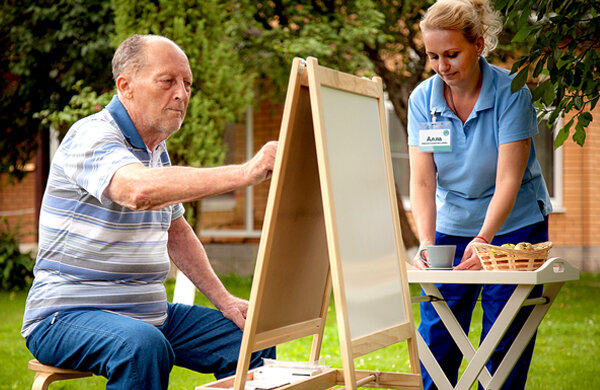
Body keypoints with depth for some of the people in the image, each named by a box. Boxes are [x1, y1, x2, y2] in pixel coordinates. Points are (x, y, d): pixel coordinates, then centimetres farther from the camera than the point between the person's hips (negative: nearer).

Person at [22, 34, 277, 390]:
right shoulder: (92, 136, -15)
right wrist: (246, 173, -42)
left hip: (148, 313, 9)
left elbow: (176, 232, 26)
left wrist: (223, 299, 14)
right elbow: (140, 190, -38)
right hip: (67, 316, -8)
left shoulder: (157, 150, 15)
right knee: (143, 346, -39)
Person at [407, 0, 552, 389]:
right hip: (452, 227, 3)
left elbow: (508, 179, -23)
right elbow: (422, 180, -12)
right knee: (435, 340, 0)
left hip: (513, 226, -3)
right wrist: (426, 242, -27)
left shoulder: (511, 92, -17)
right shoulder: (422, 99, -8)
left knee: (504, 347, -1)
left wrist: (484, 239, -37)